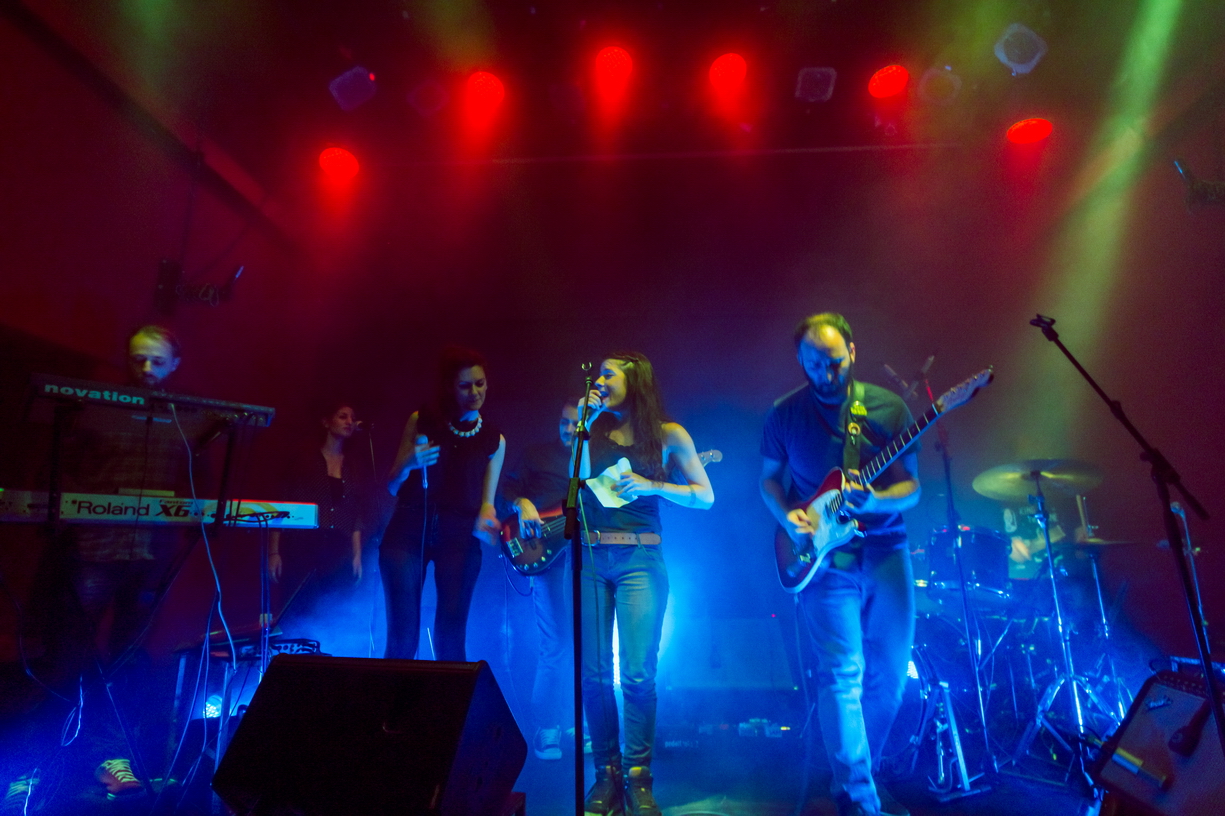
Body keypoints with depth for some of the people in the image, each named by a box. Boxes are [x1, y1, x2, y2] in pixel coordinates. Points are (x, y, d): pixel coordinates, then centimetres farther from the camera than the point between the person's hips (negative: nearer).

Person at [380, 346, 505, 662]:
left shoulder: (494, 440, 7)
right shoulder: (421, 421, 4)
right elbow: (392, 487, 9)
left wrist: (486, 519, -10)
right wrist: (408, 462, -12)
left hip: (459, 537, 1)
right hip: (408, 532, 0)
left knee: (450, 640, -4)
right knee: (402, 636, -5)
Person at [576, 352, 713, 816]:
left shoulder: (668, 435, 4)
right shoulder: (593, 431, 12)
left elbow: (705, 497, 2)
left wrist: (652, 486, -11)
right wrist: (585, 424, -3)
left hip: (639, 560, -2)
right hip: (590, 559, 3)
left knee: (637, 673, -5)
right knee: (594, 673, 4)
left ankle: (638, 777, 11)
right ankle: (606, 774, 19)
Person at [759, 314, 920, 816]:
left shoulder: (888, 408, 0)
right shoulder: (785, 415, 0)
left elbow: (911, 487, 0)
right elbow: (769, 478, 9)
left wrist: (875, 501, -21)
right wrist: (788, 517, -10)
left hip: (885, 549, 3)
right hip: (824, 555, -2)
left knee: (891, 672, 10)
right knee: (843, 672, -7)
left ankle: (861, 772, 33)